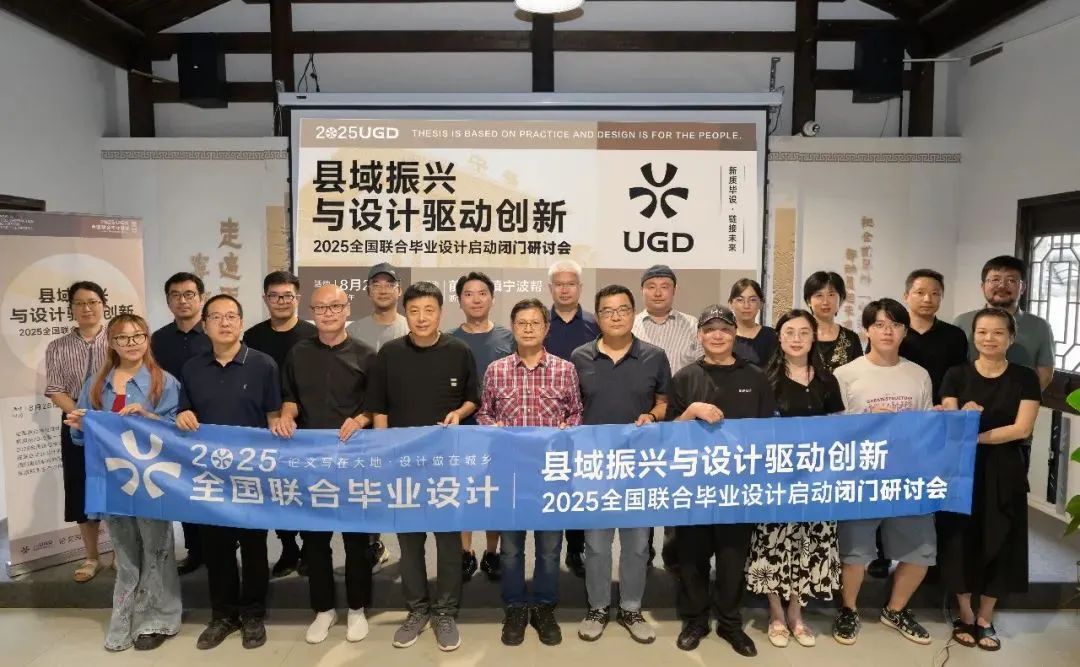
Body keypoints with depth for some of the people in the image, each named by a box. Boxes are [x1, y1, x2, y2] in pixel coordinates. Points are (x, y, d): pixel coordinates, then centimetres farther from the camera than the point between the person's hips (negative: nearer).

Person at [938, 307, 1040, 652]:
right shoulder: (957, 375, 1)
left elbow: (1021, 429, -9)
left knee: (998, 544, 6)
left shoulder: (1025, 378, 0)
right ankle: (965, 615, 23)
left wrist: (976, 436, -16)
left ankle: (985, 619, 23)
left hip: (1004, 473, 0)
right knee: (961, 540, 5)